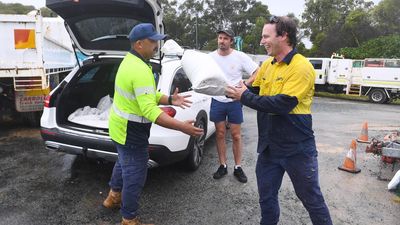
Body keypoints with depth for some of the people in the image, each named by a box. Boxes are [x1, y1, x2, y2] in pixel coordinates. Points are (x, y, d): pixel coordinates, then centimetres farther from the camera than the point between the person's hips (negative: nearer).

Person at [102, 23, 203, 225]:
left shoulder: (130, 61, 7)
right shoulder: (140, 70, -28)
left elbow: (148, 96, 11)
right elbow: (150, 111, -35)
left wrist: (170, 100, -3)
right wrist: (181, 127, -38)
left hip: (121, 126, 11)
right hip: (129, 132, -11)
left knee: (124, 163, 30)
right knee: (135, 175, 4)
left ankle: (114, 197, 52)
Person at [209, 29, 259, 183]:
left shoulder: (240, 56, -9)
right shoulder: (210, 57, -1)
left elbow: (258, 73, -9)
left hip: (234, 102, -2)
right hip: (217, 101, 2)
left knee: (236, 135, 6)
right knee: (220, 134, 9)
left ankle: (238, 167, 20)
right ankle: (223, 166, 23)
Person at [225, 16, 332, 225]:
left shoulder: (301, 67, -17)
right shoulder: (267, 64, 5)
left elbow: (282, 104, -26)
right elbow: (254, 91, 14)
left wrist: (245, 97, -19)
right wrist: (237, 90, -4)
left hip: (297, 147, -6)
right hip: (269, 145, 6)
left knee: (311, 198, 13)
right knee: (266, 196, 18)